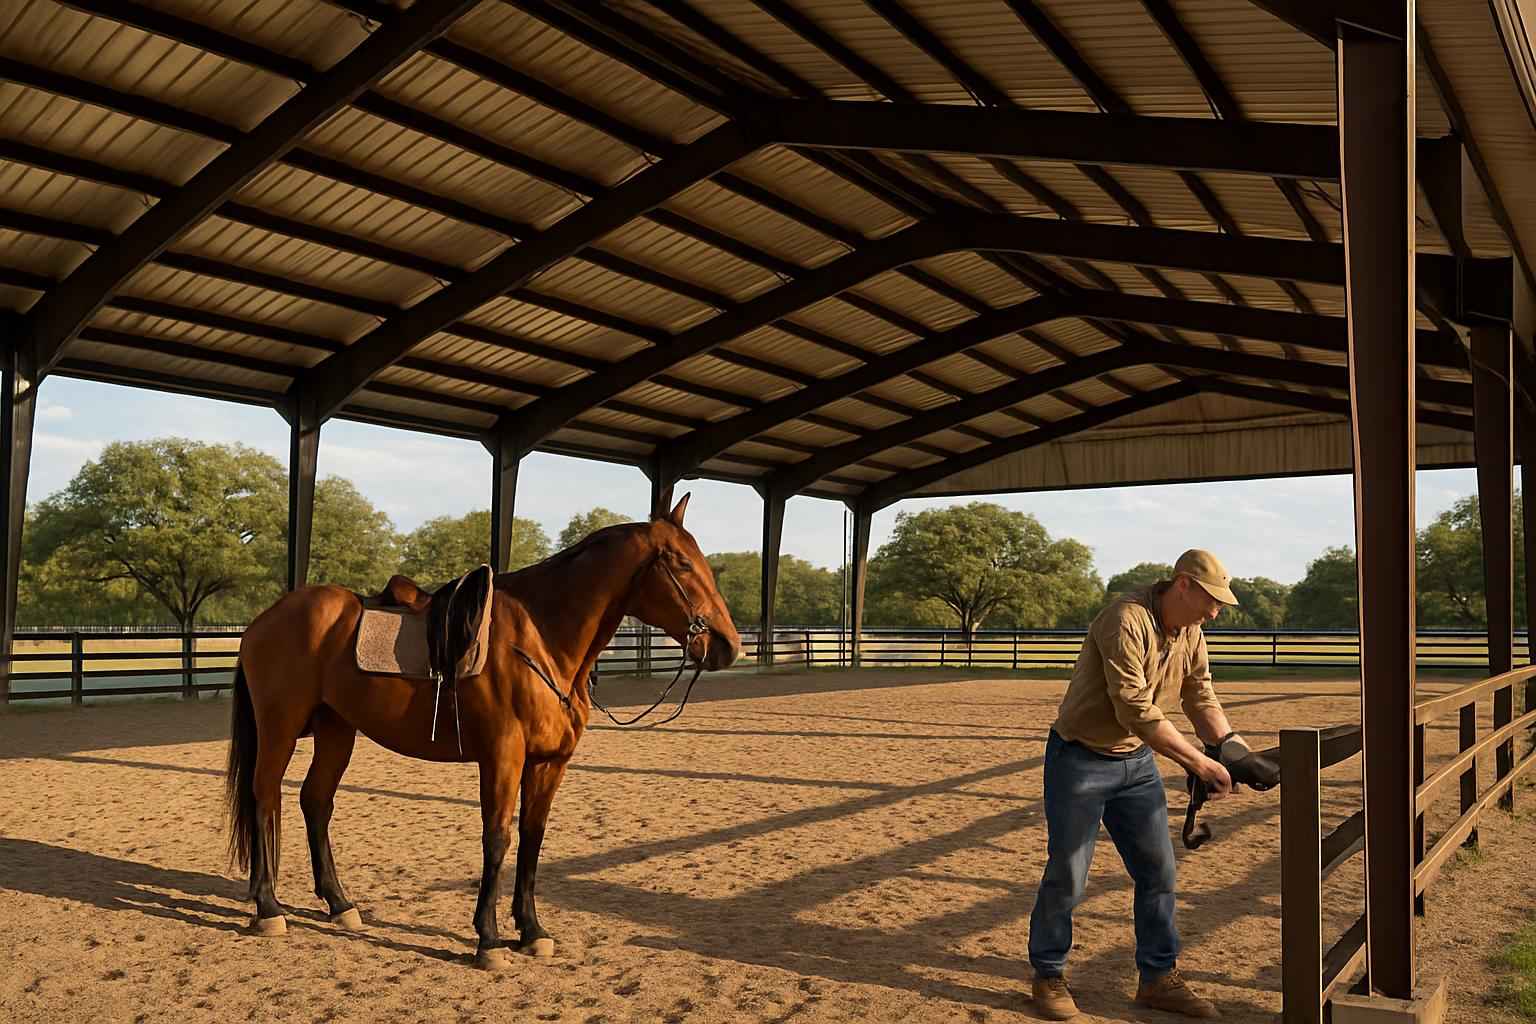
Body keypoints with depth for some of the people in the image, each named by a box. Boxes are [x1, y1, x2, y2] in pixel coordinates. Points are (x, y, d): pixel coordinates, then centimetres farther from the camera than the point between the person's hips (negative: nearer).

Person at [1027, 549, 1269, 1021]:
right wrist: (1197, 760, -26)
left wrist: (1231, 746, -12)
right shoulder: (1126, 620, -27)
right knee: (1066, 875, 1)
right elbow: (1135, 709, -30)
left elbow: (1202, 697, 4)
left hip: (1138, 762, 8)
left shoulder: (1190, 634, 1)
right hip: (1080, 760, -8)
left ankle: (1159, 978, 24)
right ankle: (1048, 977, 18)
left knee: (1158, 871, 10)